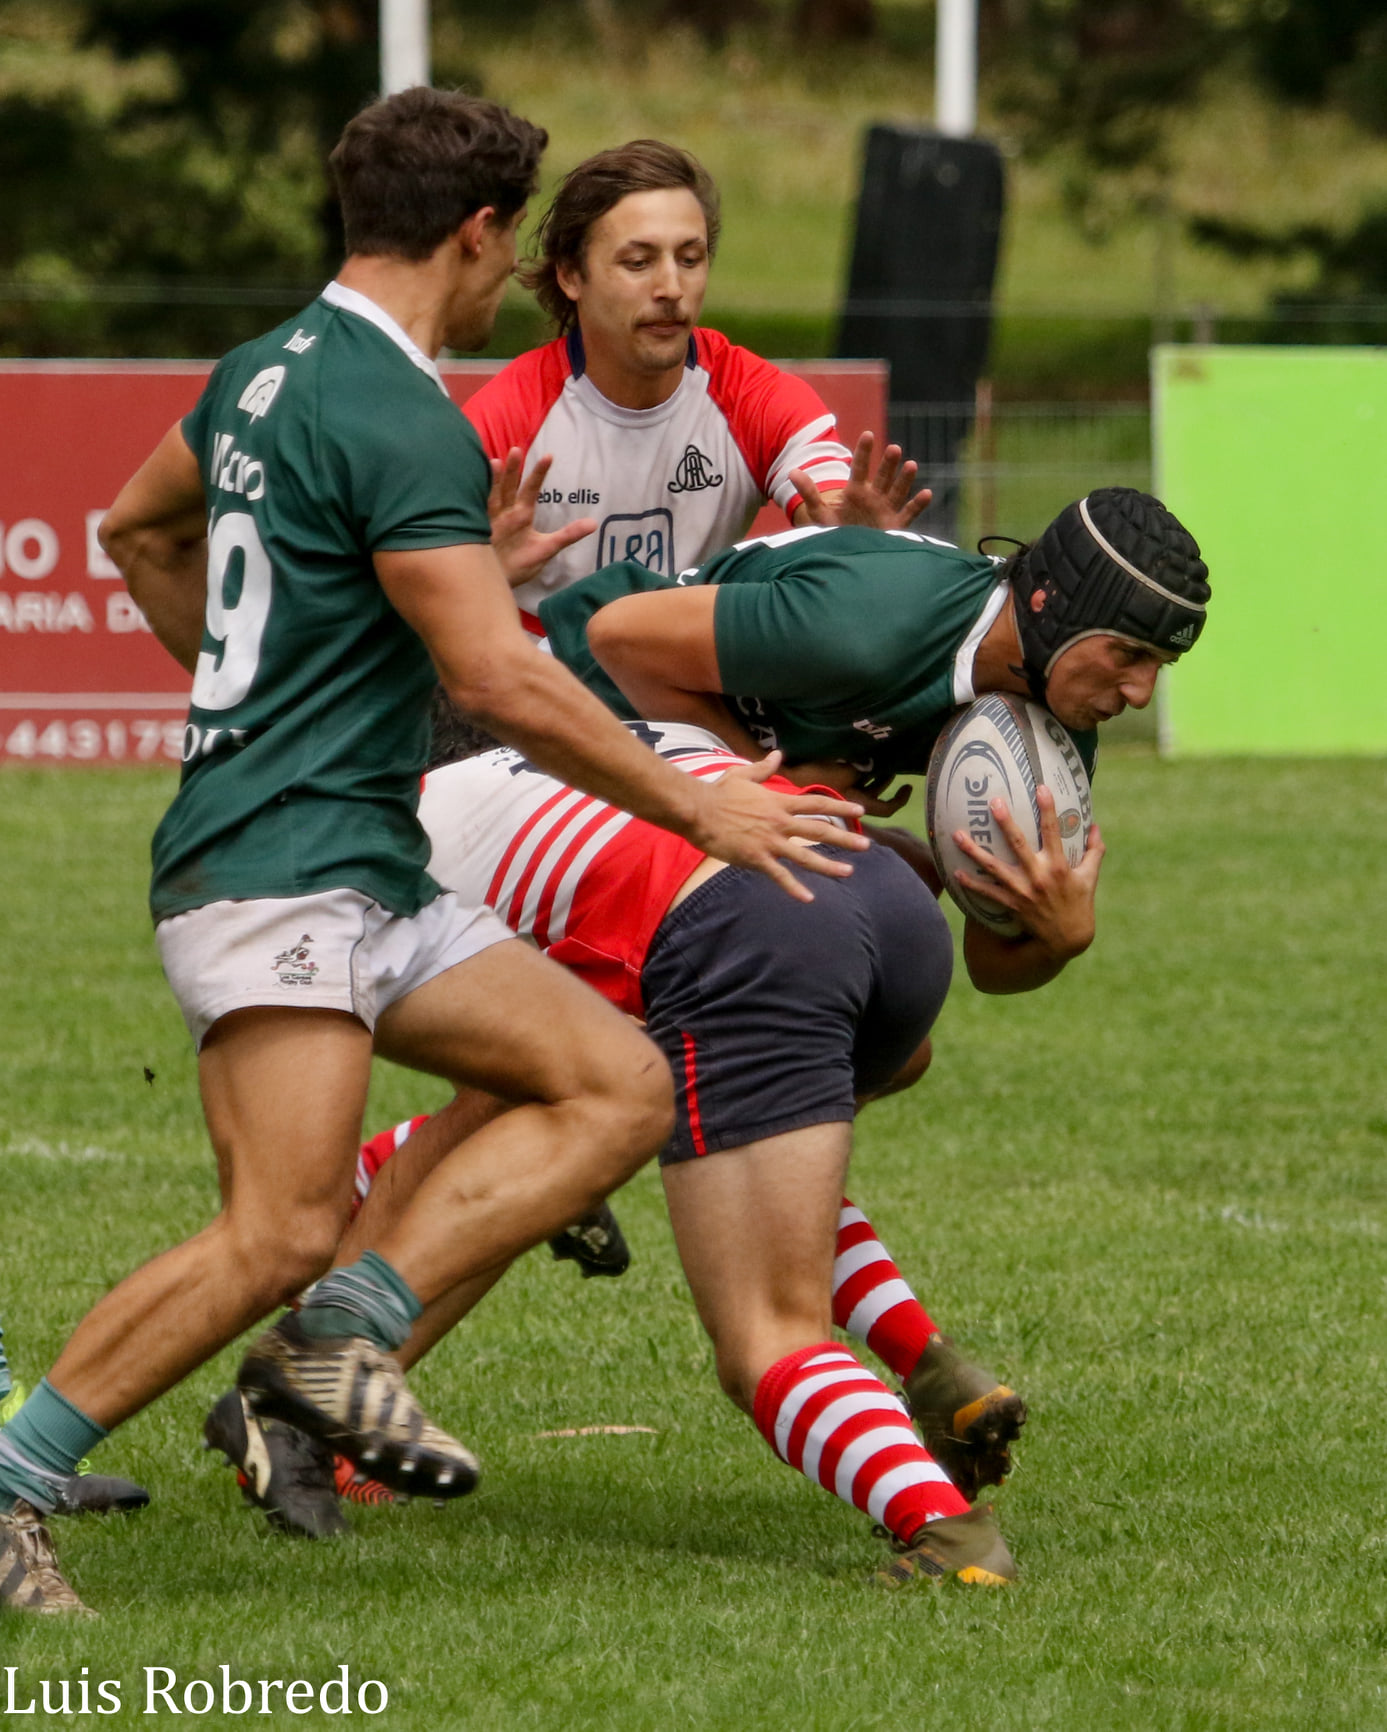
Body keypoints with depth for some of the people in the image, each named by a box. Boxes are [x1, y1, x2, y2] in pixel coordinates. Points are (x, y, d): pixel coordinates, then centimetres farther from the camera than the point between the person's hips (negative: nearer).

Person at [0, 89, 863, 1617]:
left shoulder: (273, 370, 14)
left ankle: (340, 1340, -8)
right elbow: (504, 683, -19)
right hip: (278, 875, -10)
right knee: (280, 1232, -19)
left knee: (621, 1088, 1)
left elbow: (137, 530, 31)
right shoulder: (401, 421, -16)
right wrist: (697, 807, -9)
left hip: (374, 885, 10)